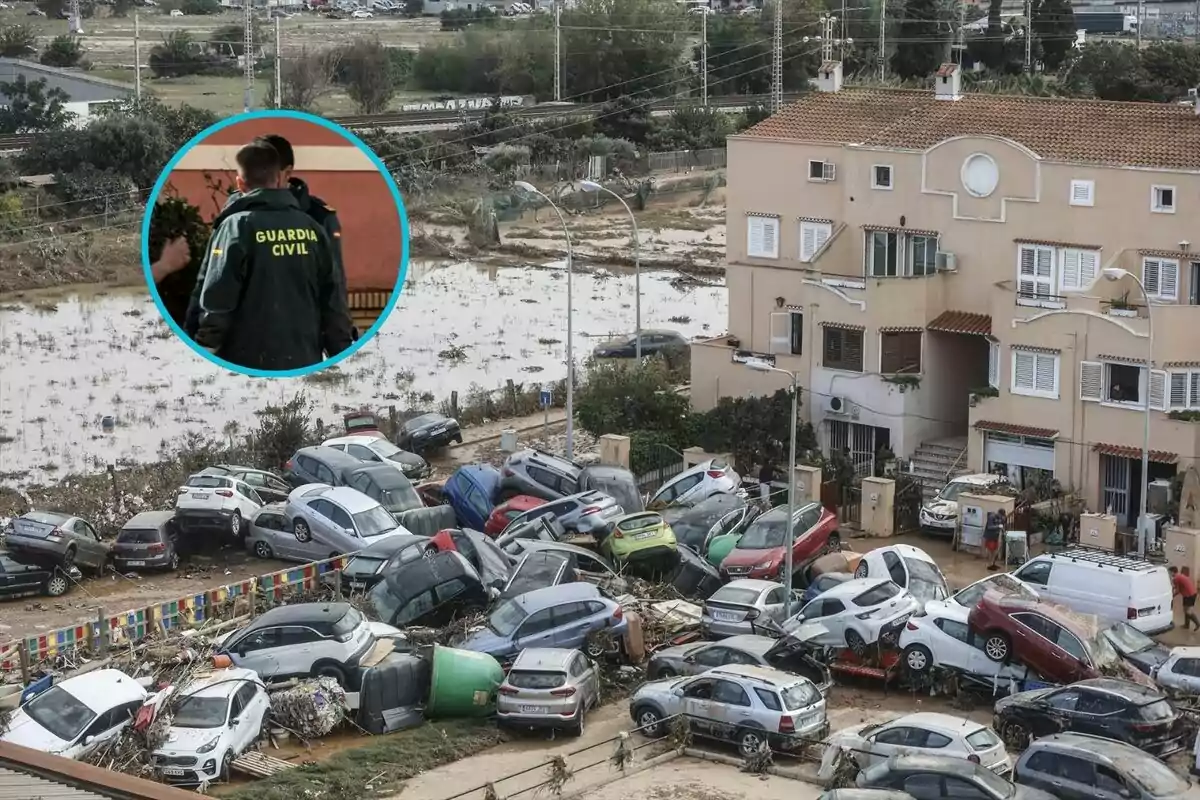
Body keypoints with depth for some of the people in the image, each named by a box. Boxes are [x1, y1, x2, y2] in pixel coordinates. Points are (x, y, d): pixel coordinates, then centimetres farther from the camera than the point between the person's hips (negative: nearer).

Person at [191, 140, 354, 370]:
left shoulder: (237, 227, -8)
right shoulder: (311, 227, 5)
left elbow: (217, 300, -12)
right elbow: (333, 300, 8)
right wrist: (342, 355, 15)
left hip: (251, 366, -4)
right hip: (305, 364, 4)